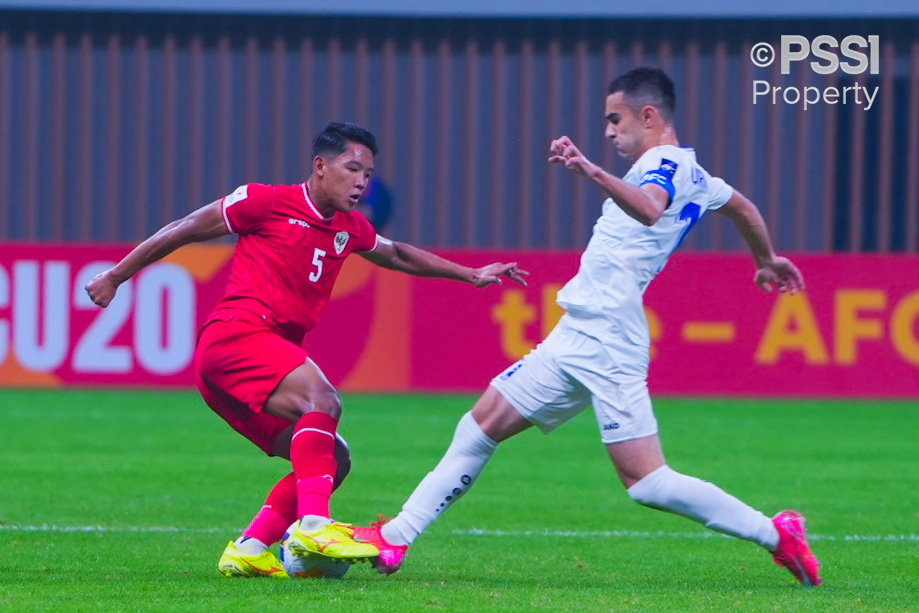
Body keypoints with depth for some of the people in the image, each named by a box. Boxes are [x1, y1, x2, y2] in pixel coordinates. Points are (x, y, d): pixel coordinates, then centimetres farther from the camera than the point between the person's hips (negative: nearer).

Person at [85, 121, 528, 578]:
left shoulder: (348, 229, 19)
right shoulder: (267, 202, -2)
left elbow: (397, 255, 40)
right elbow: (185, 230, 5)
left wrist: (471, 274, 40)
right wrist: (115, 276, 8)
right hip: (233, 335, -9)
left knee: (333, 460, 2)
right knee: (322, 398, -30)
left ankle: (247, 551, -2)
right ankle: (313, 524, -40)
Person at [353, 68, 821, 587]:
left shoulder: (665, 162, -10)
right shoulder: (691, 173, 20)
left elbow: (649, 210, -34)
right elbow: (743, 207, 39)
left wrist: (594, 173, -48)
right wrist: (766, 261, 57)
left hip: (604, 344, -10)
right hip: (576, 338, 10)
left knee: (646, 482, -14)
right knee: (481, 427, 9)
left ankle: (774, 533, -4)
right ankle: (394, 540, 12)